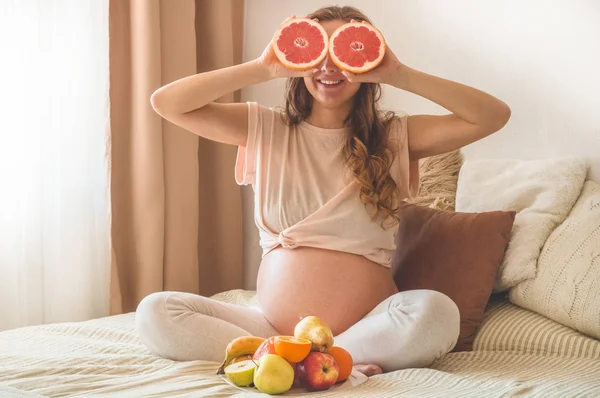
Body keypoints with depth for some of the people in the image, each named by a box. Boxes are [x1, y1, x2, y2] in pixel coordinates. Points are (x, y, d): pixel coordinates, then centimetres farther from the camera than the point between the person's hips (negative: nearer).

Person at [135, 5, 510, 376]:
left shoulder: (393, 136, 7)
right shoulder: (266, 129, 9)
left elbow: (493, 116, -4)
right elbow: (166, 103, -1)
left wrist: (398, 74, -10)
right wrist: (264, 68, -9)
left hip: (368, 326, -2)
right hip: (273, 324, 2)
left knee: (436, 312, -33)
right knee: (155, 312, -19)